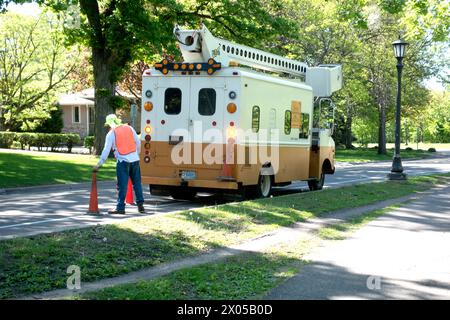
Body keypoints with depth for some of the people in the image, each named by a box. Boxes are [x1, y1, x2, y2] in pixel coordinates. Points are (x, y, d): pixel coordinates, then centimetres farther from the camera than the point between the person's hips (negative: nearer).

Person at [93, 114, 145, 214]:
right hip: (135, 160, 4)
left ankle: (120, 207, 2)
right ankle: (140, 205, 14)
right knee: (137, 183, 11)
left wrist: (99, 164, 1)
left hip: (123, 161, -4)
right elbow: (138, 143, 11)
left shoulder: (111, 133, -2)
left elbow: (106, 150, -3)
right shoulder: (129, 128, 10)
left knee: (122, 185, 0)